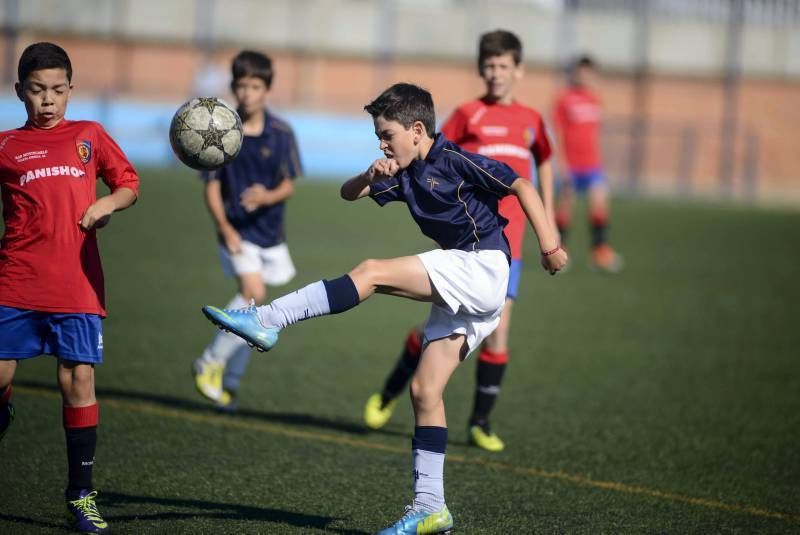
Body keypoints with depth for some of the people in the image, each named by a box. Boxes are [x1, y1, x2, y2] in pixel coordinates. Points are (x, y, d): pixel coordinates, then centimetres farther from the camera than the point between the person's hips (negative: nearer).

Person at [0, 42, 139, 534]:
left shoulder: (90, 136, 10)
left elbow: (130, 184, 14)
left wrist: (108, 203, -5)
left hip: (77, 285, 0)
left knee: (79, 380, -3)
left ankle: (82, 494, 6)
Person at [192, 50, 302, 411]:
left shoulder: (281, 134, -4)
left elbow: (289, 185, -1)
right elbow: (212, 186, -3)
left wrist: (268, 197, -23)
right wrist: (224, 227, -17)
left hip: (270, 230, 3)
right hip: (236, 230, -3)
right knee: (254, 292, -23)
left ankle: (229, 381, 23)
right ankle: (211, 362, -8)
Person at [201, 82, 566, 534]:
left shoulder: (455, 161, -6)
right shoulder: (406, 175, 17)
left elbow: (521, 186, -7)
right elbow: (348, 193, 16)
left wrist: (550, 245, -13)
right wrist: (371, 176, -7)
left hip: (482, 265, -9)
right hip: (460, 292, 9)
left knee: (372, 272, -18)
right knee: (425, 391, 4)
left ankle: (267, 321, -22)